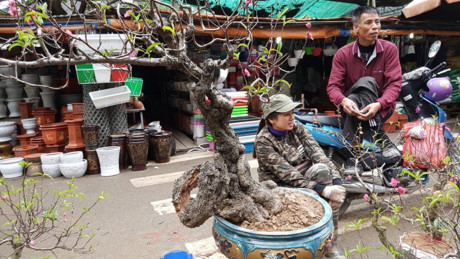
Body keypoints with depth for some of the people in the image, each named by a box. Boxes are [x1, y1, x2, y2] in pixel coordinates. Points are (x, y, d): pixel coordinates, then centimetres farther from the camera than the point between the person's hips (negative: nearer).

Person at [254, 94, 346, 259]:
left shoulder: (297, 128, -2)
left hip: (305, 177, 5)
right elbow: (287, 174, -25)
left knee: (322, 169, -28)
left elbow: (317, 153, -13)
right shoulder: (263, 142, -17)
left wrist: (337, 181, -28)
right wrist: (323, 190, -32)